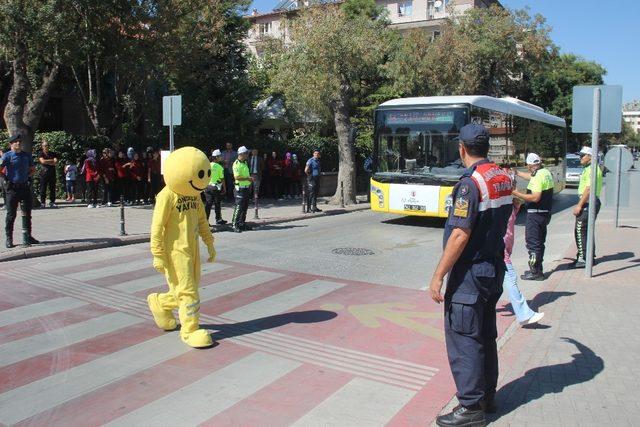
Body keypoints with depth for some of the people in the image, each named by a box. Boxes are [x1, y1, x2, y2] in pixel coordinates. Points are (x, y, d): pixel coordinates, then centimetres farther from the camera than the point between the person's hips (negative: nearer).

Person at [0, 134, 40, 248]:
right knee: (11, 214, 1)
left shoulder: (27, 156, 11)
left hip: (25, 187, 4)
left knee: (27, 213, 8)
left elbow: (33, 169, 22)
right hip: (12, 188, -4)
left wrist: (27, 176, 8)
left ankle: (27, 236, 18)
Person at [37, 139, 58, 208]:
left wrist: (47, 162, -7)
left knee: (52, 189, 1)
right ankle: (42, 203, 2)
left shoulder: (53, 154, 13)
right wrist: (52, 160, -3)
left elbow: (56, 162, 0)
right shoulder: (41, 154, 6)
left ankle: (52, 202, 6)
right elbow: (42, 161, -11)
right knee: (43, 189, -3)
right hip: (44, 173, -2)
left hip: (52, 174, 3)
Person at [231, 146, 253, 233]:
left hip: (247, 187, 9)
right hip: (240, 188, -9)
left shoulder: (245, 162, 15)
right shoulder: (236, 164, -14)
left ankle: (242, 223, 21)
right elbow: (237, 177, -22)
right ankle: (234, 224, -4)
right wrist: (247, 179, -18)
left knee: (245, 207, 12)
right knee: (239, 207, -9)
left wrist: (250, 179, 16)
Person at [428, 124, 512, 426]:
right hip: (495, 269, 9)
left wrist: (438, 276, -20)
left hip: (470, 273, -9)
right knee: (486, 334, 19)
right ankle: (487, 393, 32)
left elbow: (460, 235, -24)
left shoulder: (470, 182, -21)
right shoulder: (503, 177, 5)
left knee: (463, 339, 0)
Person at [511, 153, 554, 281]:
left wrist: (517, 194, -21)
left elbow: (535, 198, -26)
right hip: (545, 212, 10)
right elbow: (531, 176, 29)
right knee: (539, 242, 16)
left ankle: (535, 272, -2)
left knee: (532, 242, -4)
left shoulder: (538, 177, -20)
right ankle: (538, 270, 25)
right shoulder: (546, 172, 9)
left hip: (536, 214, -10)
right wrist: (517, 173, 38)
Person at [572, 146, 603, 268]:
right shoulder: (589, 169, 18)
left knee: (580, 230, -9)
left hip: (588, 203, -11)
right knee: (587, 231, 14)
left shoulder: (592, 169, -15)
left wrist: (579, 205, -21)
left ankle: (582, 259, -8)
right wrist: (580, 204, 20)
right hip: (592, 203, 11)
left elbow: (589, 189, -22)